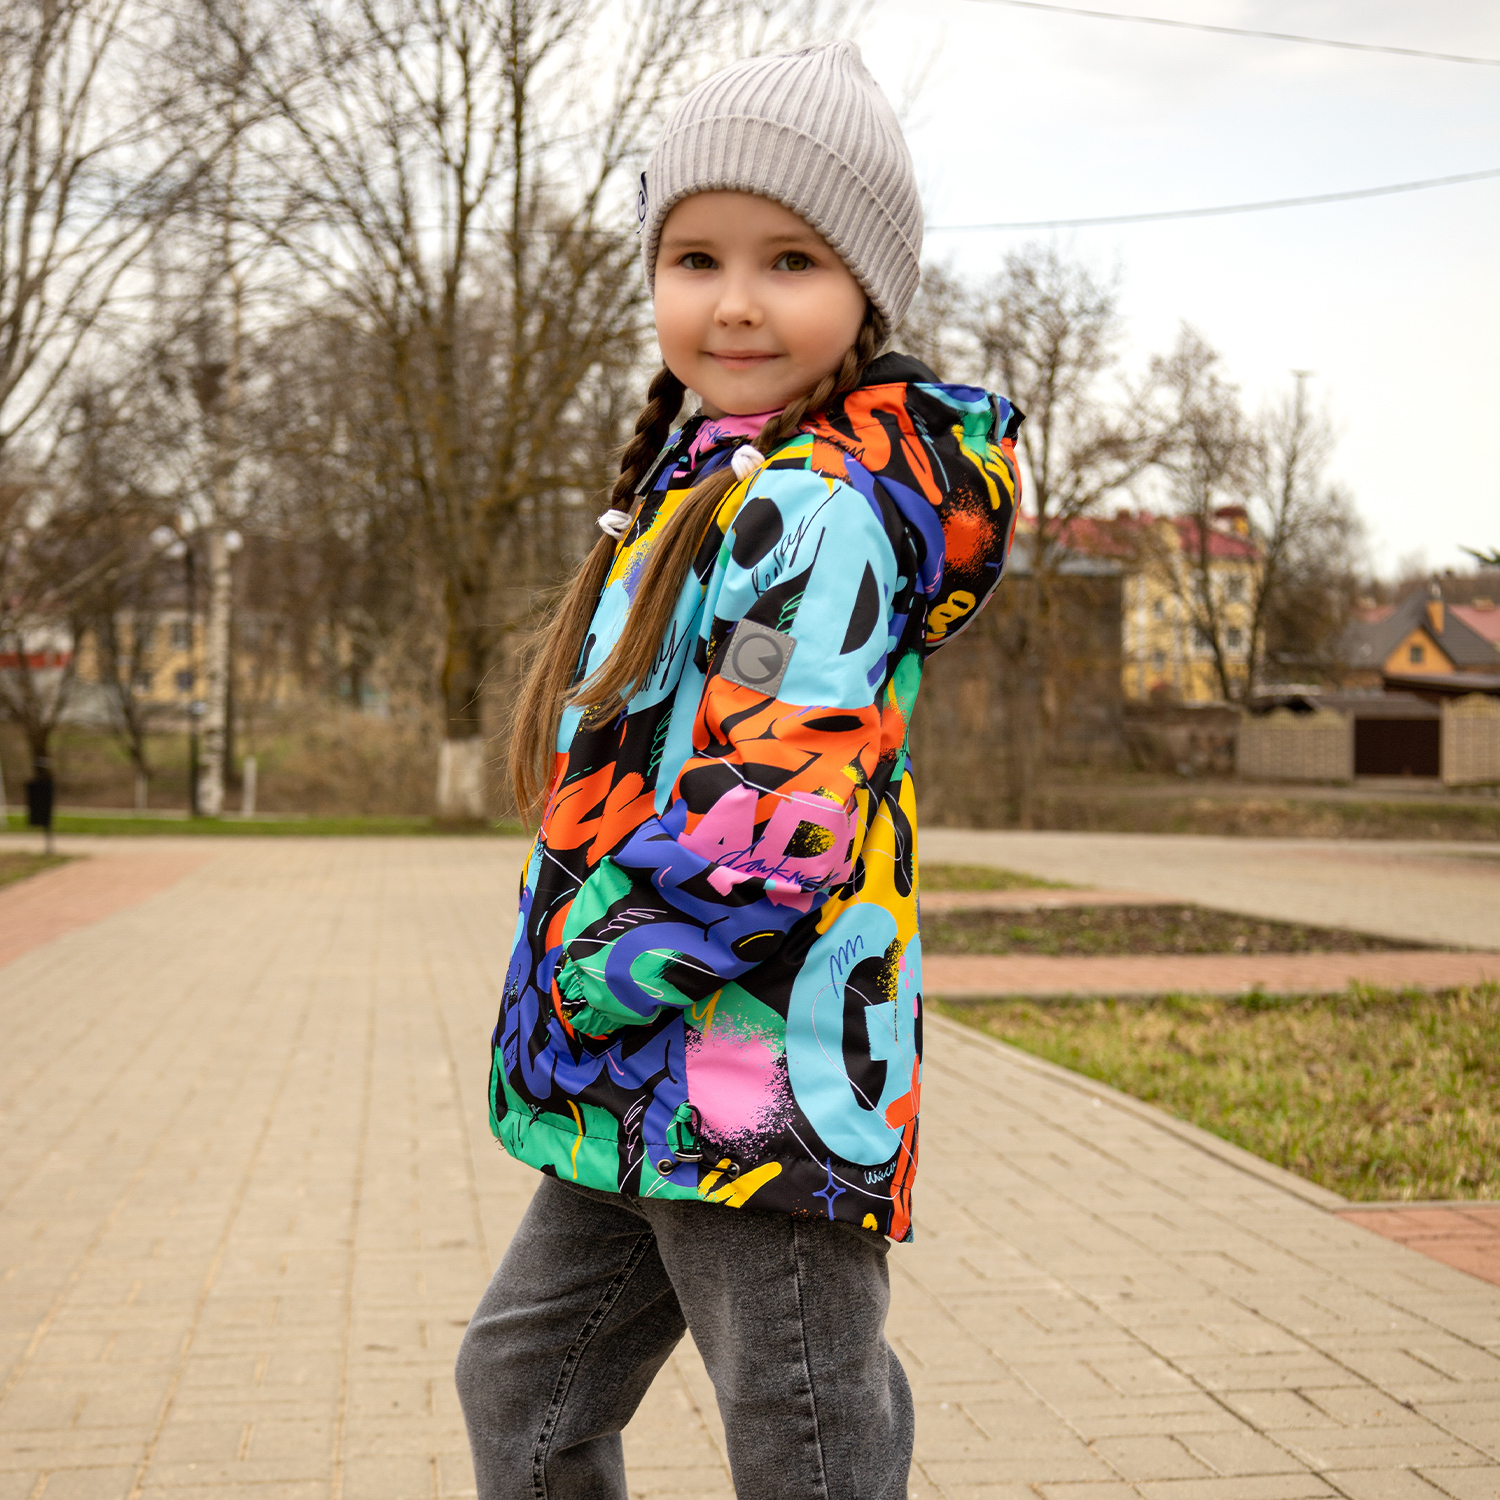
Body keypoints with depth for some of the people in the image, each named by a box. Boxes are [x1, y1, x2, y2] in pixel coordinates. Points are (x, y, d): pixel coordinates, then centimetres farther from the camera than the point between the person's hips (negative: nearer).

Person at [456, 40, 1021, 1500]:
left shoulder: (820, 509, -16)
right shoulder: (704, 480, 15)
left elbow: (774, 813, -26)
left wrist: (596, 980, -17)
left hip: (759, 1072, -10)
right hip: (639, 1089, 10)